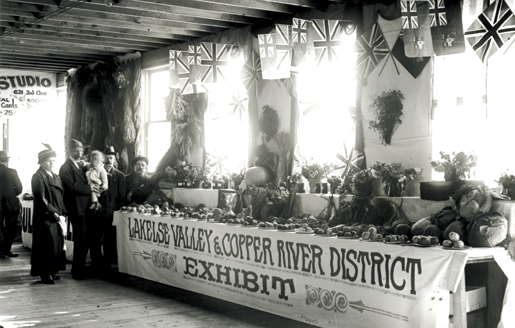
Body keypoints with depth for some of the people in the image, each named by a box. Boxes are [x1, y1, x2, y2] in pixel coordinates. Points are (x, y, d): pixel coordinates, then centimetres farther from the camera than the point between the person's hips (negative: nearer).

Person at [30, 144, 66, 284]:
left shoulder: (55, 177, 15)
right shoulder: (38, 177, -9)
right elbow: (41, 199, -15)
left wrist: (63, 214, 5)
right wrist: (56, 215, -16)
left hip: (57, 217, 7)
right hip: (45, 218, -7)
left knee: (57, 245, 9)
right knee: (47, 245, -4)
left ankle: (52, 271, 17)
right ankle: (45, 274, 4)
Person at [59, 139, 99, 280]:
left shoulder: (82, 166, 19)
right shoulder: (66, 167, -7)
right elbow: (71, 186, -18)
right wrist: (89, 188, -17)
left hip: (85, 208, 8)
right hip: (77, 208, -8)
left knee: (81, 241, 14)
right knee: (81, 241, -8)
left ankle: (77, 270, 24)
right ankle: (78, 272, -1)